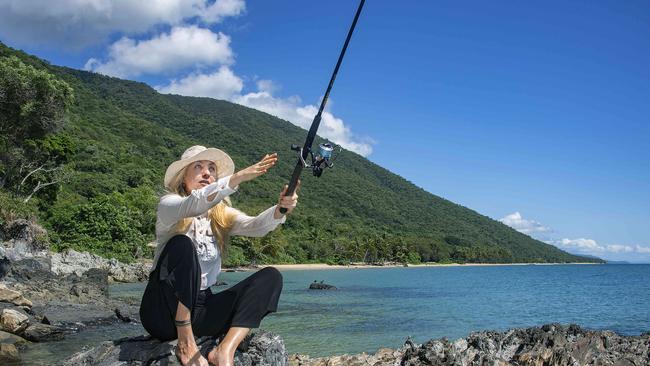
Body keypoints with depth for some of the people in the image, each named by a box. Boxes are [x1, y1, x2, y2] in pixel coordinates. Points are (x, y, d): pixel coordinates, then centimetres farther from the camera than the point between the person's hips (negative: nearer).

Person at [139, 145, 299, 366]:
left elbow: (256, 226, -11)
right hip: (164, 312, -4)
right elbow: (194, 203, -28)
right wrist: (237, 178, -41)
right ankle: (186, 344, -23)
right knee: (182, 244, -30)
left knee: (270, 276, -11)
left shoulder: (222, 214, 9)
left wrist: (280, 209, -32)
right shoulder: (168, 204, -3)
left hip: (201, 306, 5)